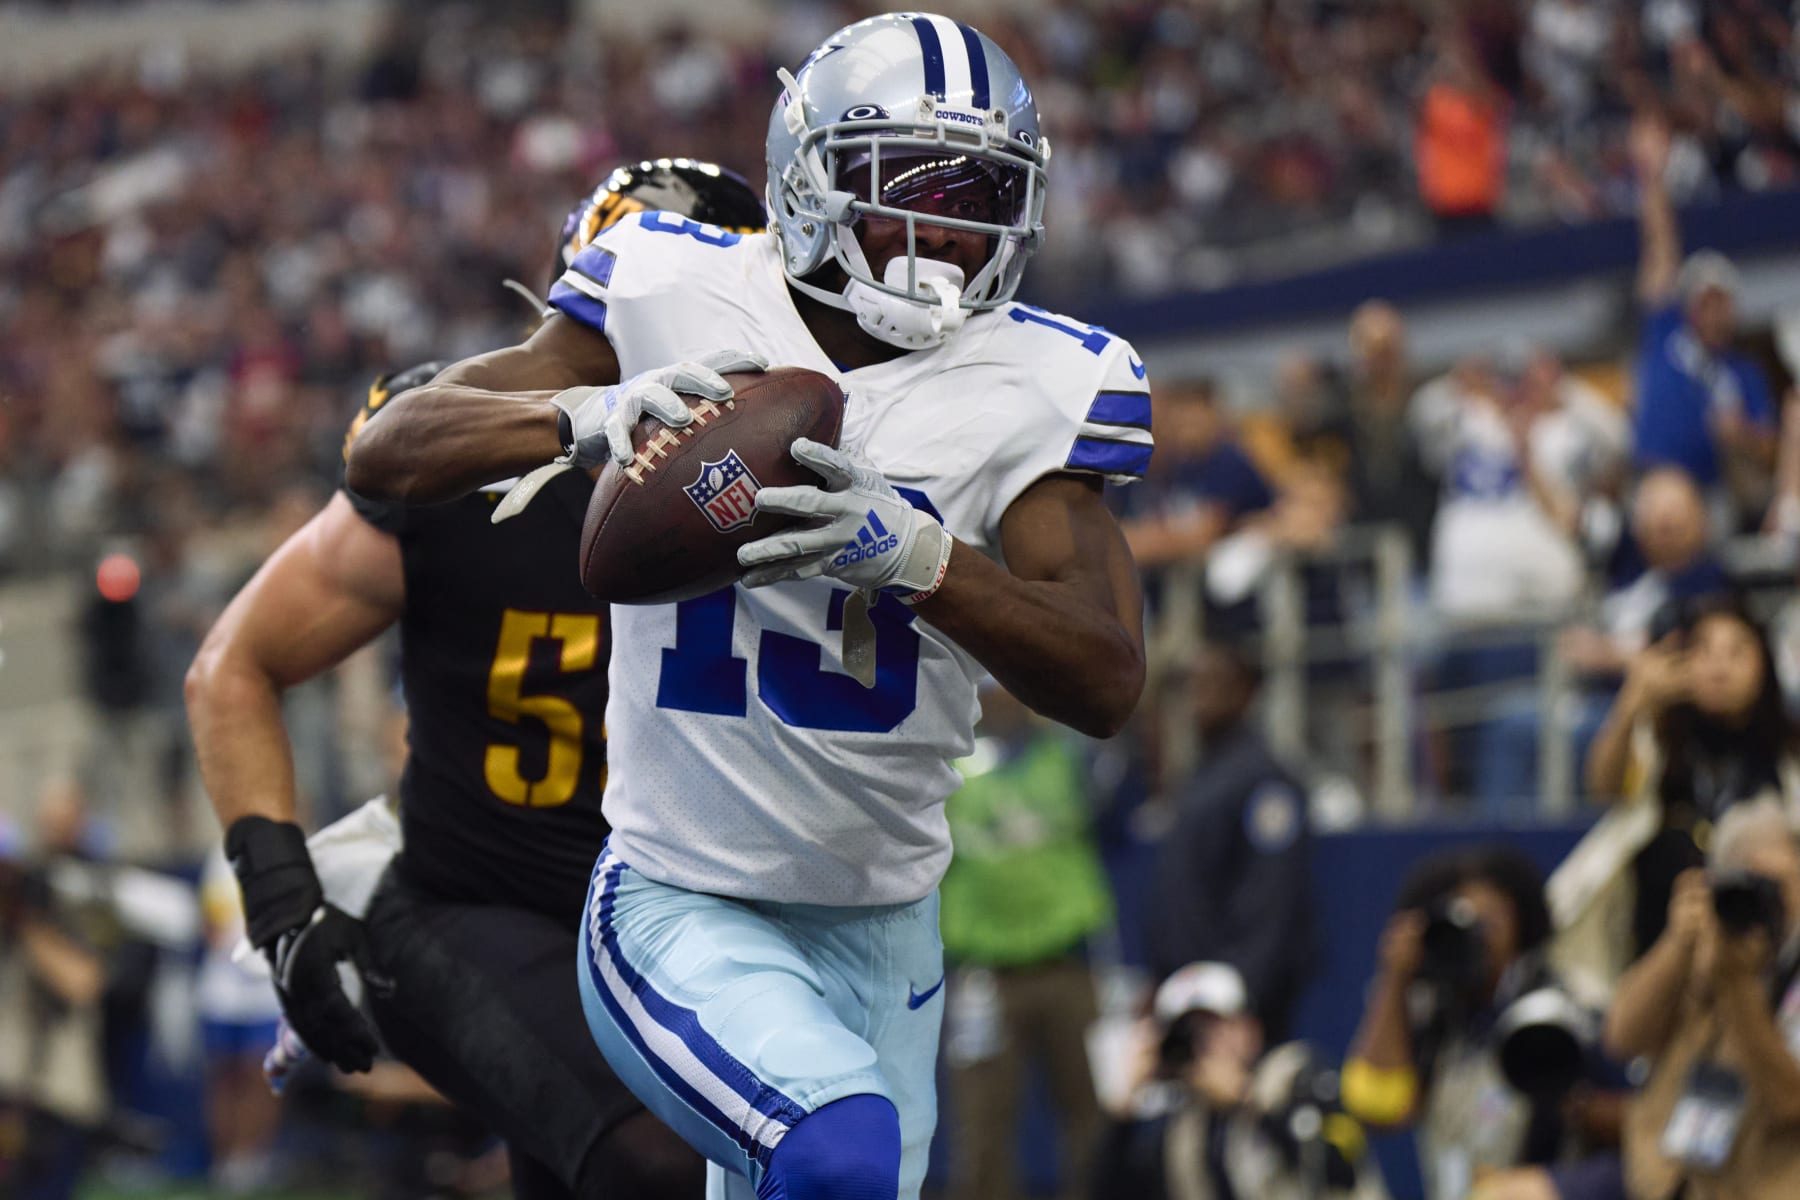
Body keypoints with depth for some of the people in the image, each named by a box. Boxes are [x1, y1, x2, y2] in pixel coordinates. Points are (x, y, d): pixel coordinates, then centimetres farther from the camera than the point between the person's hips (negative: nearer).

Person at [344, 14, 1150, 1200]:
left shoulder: (1033, 386, -5)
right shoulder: (675, 299, -7)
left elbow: (1108, 681, -16)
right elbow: (387, 455, -8)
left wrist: (908, 548, -34)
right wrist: (585, 414, -28)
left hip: (882, 933, 4)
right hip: (682, 912, -4)